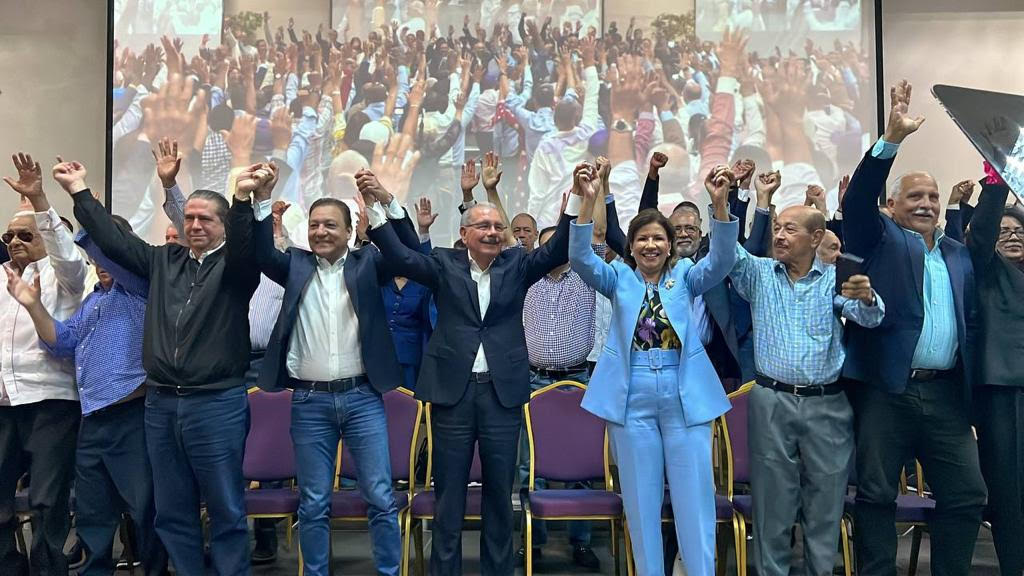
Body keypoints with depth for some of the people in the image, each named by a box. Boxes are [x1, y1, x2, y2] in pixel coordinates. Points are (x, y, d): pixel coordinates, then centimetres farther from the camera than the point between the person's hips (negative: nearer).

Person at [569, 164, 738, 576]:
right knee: (641, 500, 10)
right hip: (632, 397, 0)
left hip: (686, 396, 0)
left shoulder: (686, 277, 7)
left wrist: (720, 203, -25)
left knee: (694, 498, 5)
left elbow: (721, 260, -11)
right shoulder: (618, 278, 7)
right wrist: (588, 201, -22)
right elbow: (580, 257, -9)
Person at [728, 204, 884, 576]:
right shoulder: (758, 273, 7)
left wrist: (867, 297, -33)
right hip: (772, 401, 0)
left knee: (825, 502, 8)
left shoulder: (836, 278, 4)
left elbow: (869, 318, -9)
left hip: (827, 404, 0)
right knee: (773, 502, 6)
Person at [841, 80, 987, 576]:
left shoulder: (958, 255, 17)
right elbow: (857, 201, -15)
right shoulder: (878, 239, 4)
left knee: (967, 495, 9)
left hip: (946, 393, 5)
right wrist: (892, 138, -24)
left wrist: (969, 385, 8)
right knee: (876, 495, 2)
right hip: (884, 388, -4)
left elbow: (969, 320, 17)